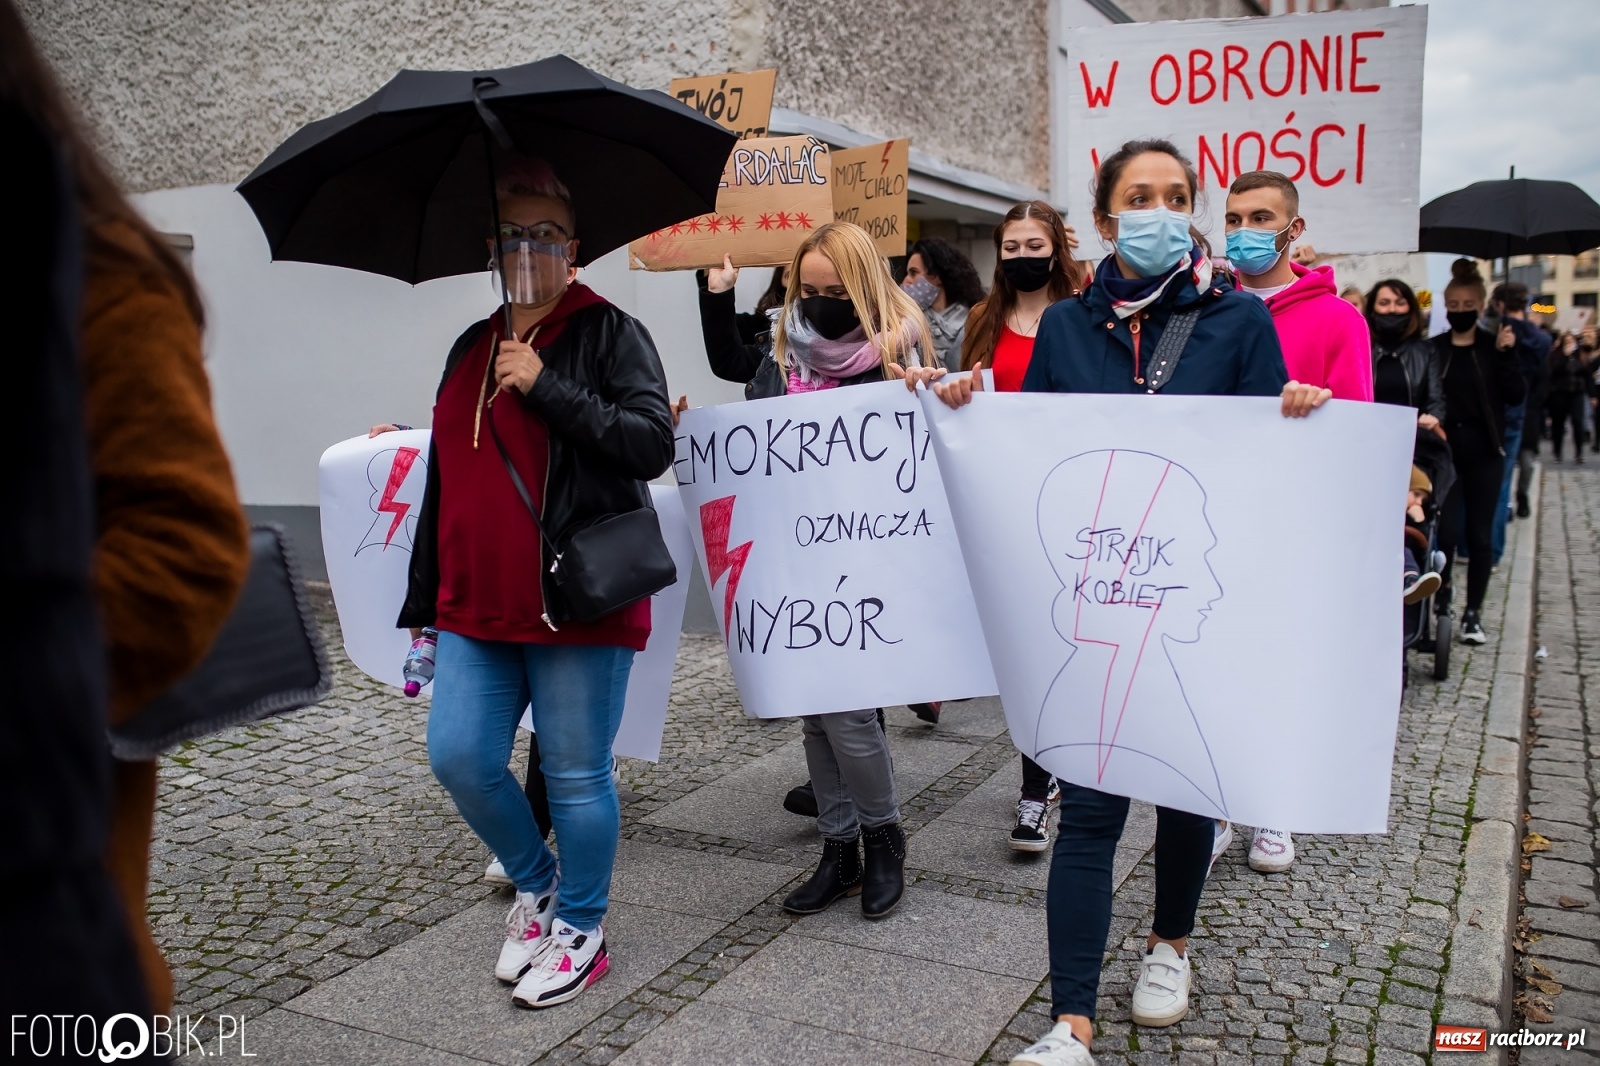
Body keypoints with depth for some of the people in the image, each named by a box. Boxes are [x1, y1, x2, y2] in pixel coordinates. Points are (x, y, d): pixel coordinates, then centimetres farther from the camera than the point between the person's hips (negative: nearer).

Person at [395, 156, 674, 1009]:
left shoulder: (610, 334, -1)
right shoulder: (470, 350, 17)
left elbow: (652, 443, -14)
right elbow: (446, 478, 20)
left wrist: (546, 387, -18)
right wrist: (426, 600, 19)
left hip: (578, 601, -6)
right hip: (478, 604, 6)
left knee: (576, 775, 4)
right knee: (458, 757, 3)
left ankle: (580, 926, 26)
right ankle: (536, 885, 30)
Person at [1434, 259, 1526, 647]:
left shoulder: (1494, 346, 3)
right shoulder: (1433, 349, 1)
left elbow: (1516, 396, -5)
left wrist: (1506, 355, -15)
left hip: (1484, 453, 1)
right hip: (1444, 451, -1)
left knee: (1479, 535, 4)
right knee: (1447, 532, -6)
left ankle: (1473, 613, 14)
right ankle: (1442, 593, 21)